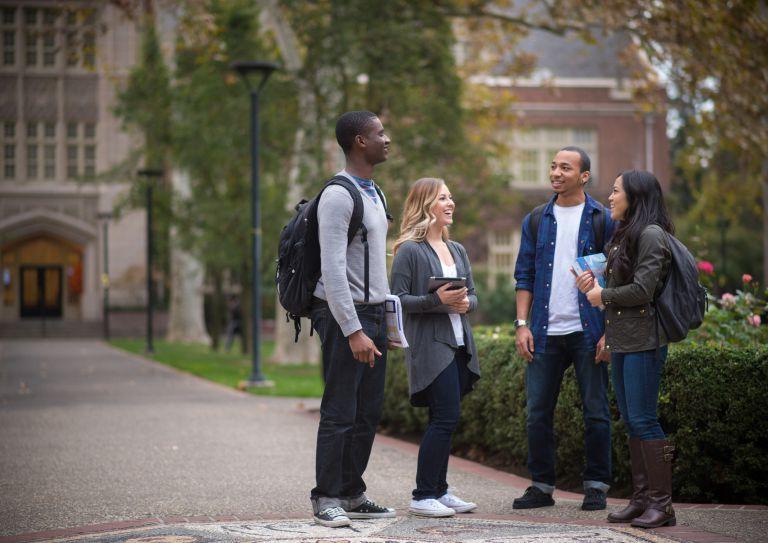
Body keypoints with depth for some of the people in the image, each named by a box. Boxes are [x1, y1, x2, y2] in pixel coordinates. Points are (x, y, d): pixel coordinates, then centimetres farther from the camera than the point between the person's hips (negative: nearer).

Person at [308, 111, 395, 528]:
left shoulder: (373, 192, 16)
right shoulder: (338, 196, -14)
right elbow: (333, 270, -19)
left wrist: (383, 321, 15)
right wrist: (353, 331, -23)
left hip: (373, 314, 9)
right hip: (344, 315, -9)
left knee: (368, 412, 10)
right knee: (339, 413, -5)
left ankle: (352, 494, 17)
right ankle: (326, 498, 3)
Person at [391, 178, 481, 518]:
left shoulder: (457, 251, 16)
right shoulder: (410, 251, -6)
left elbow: (473, 295, 19)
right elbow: (398, 298, -11)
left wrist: (466, 303, -4)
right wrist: (437, 300, -21)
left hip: (459, 346, 7)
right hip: (429, 347, -7)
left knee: (444, 420, 10)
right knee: (446, 419, -13)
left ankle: (438, 490, 18)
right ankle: (423, 496, -6)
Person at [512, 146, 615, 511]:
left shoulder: (603, 221, 1)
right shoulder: (536, 221, 11)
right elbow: (524, 276, 12)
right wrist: (522, 324, 0)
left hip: (588, 332, -3)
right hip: (545, 333, 3)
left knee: (596, 413, 1)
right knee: (537, 413, 3)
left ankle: (596, 487, 11)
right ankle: (541, 486, 13)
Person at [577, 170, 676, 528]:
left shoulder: (651, 235, -11)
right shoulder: (624, 236, 19)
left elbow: (642, 289, -18)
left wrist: (603, 296, -5)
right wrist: (594, 285, 4)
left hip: (643, 341, -10)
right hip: (620, 342, 10)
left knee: (643, 420, -10)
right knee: (631, 422, 10)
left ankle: (662, 503, -6)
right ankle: (641, 499, 14)